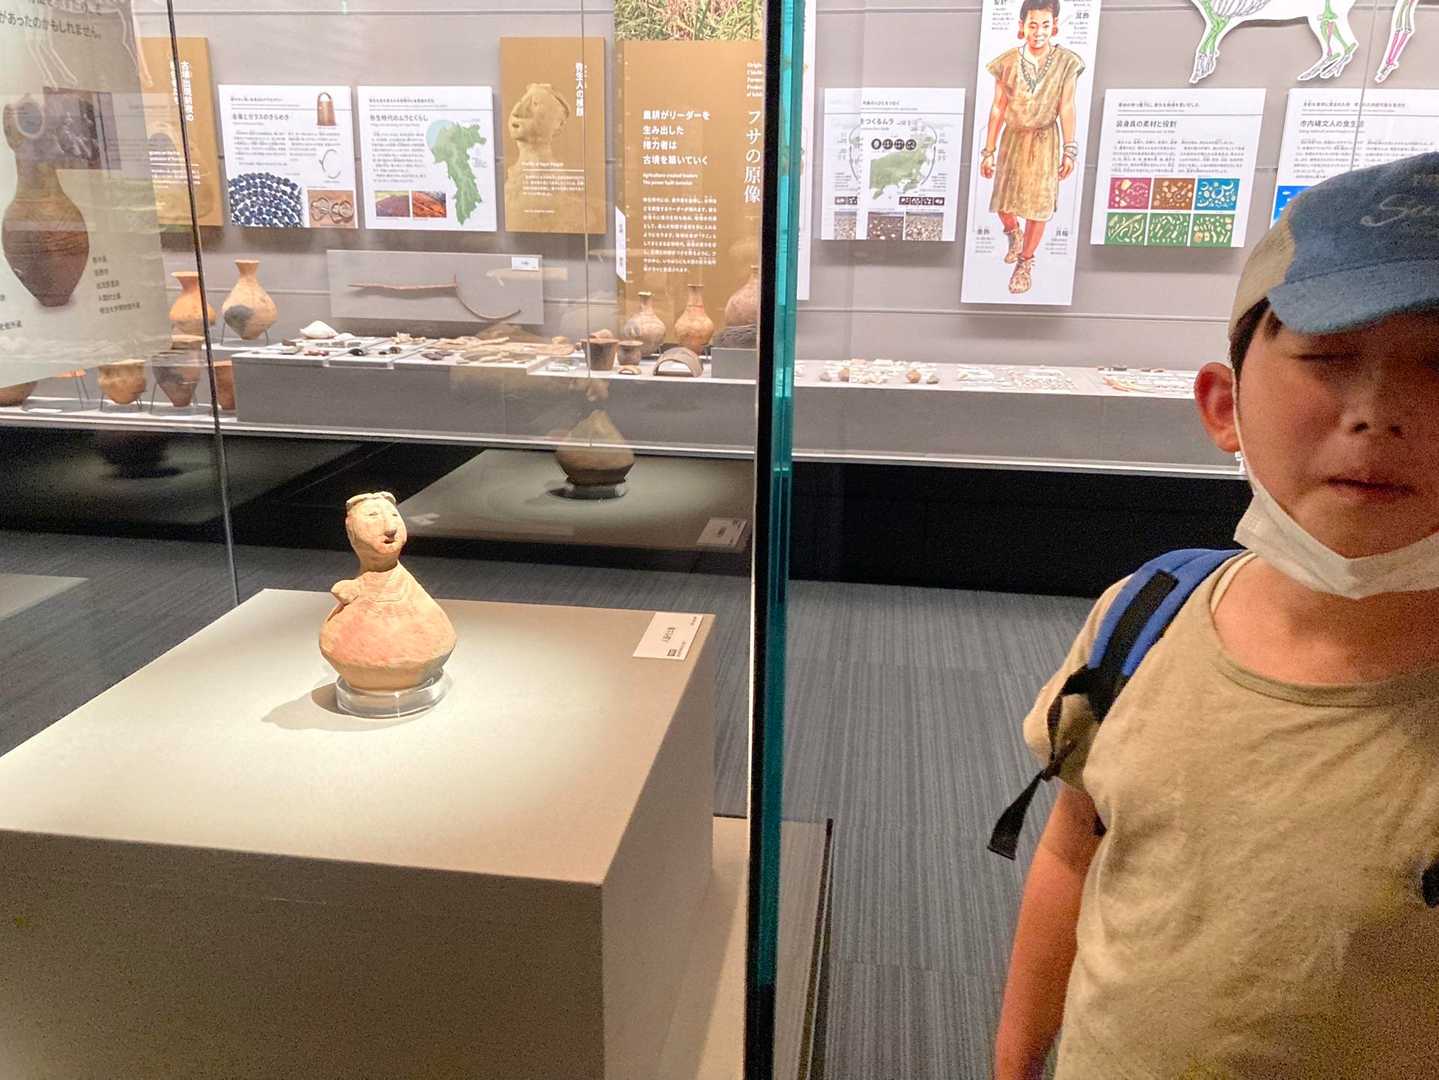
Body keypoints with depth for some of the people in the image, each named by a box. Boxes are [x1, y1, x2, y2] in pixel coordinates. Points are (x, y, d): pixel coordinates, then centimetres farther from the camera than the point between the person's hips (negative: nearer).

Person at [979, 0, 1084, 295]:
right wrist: (988, 151, -3)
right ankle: (1014, 234, 42)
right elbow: (997, 109, -3)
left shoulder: (1066, 62, -8)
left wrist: (1070, 150, -13)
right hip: (1013, 140, 1)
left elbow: (1067, 108, -7)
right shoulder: (1008, 62, -7)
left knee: (1038, 205, 2)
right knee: (1003, 203, 8)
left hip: (1045, 142, -1)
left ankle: (1025, 262, 21)